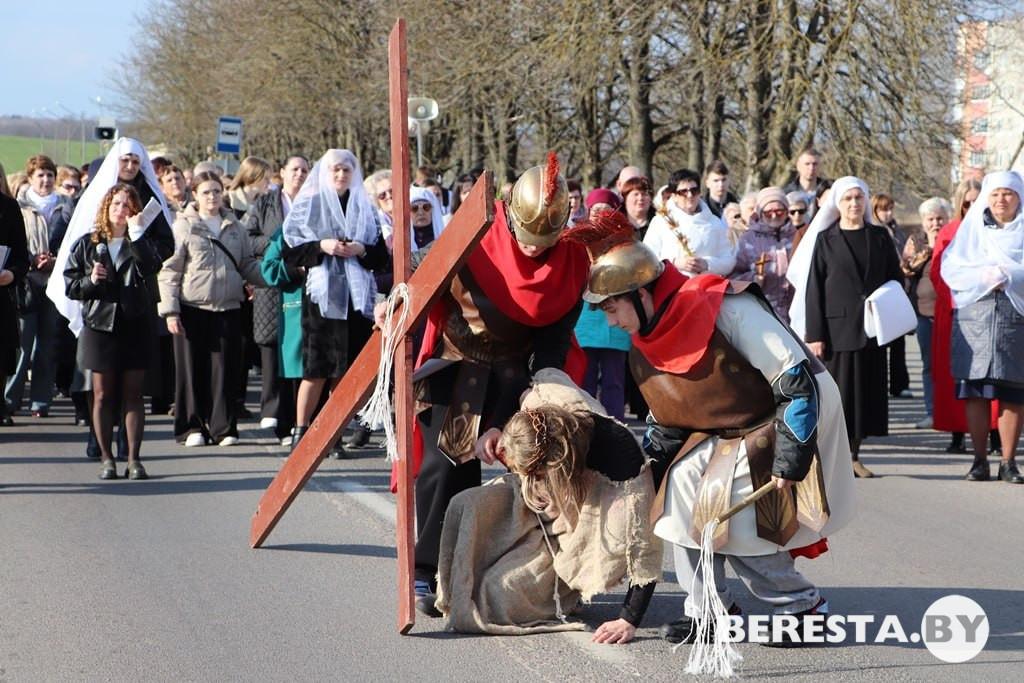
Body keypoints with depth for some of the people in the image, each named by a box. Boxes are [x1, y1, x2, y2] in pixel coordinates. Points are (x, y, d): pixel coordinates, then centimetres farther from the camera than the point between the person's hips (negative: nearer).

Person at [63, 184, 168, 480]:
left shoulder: (143, 242, 6)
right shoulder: (86, 245, 8)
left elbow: (150, 270, -16)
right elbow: (70, 285, 6)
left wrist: (137, 234, -19)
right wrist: (90, 281, -13)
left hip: (136, 325, 0)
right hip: (100, 325, 0)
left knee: (133, 394, 1)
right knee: (103, 395, 3)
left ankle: (134, 458, 5)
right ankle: (106, 458, 9)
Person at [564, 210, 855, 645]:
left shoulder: (726, 310, -27)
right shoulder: (645, 348, -1)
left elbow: (800, 381, -26)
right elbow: (668, 421, 12)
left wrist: (787, 462, -27)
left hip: (785, 426, -8)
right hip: (725, 432, 8)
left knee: (724, 508, -21)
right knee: (683, 482, -11)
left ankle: (804, 608, -6)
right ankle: (707, 611, 0)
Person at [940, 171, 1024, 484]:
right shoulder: (971, 228, 13)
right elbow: (950, 267, 3)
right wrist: (983, 276, -11)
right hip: (975, 317, 1)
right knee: (975, 393, -2)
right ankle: (980, 460, 3)